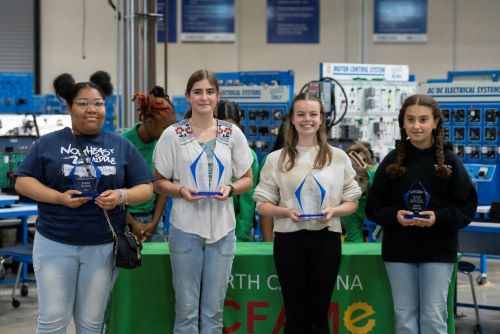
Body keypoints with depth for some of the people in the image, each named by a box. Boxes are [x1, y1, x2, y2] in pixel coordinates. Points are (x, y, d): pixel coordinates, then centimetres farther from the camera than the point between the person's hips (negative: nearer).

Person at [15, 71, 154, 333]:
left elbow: (146, 189, 6)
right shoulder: (48, 144, 2)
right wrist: (59, 197, -15)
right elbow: (23, 182, 0)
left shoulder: (122, 146, 6)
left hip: (103, 246, 1)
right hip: (55, 243, -1)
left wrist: (121, 196, -15)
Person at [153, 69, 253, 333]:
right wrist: (180, 190, -16)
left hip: (222, 229, 2)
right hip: (186, 230, -2)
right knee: (187, 309, 4)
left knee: (214, 310, 9)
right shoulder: (172, 134, -1)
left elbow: (247, 178, 10)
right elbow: (159, 182, 3)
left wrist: (230, 188, -11)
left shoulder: (233, 133, 5)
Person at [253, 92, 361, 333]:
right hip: (289, 240, 0)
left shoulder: (338, 157, 5)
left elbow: (352, 202, 8)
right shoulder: (276, 159, 3)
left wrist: (334, 210, -13)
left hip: (326, 240, 0)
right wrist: (286, 211, -15)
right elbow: (262, 204, 4)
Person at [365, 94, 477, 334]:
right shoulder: (392, 161, 2)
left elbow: (467, 206, -2)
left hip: (438, 250, -1)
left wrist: (439, 218, -19)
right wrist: (394, 215, -17)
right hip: (398, 250, 2)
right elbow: (373, 206, 3)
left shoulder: (448, 160, -2)